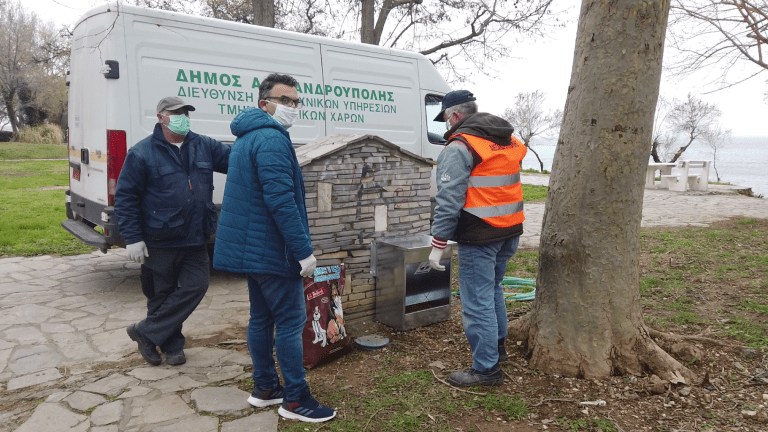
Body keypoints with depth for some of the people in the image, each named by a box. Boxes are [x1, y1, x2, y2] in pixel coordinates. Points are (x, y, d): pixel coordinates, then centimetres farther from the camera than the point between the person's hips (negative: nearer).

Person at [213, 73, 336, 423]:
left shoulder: (248, 138, 17)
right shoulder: (272, 139, -16)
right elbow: (281, 201, -25)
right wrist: (304, 251, -21)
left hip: (251, 248, 10)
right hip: (272, 250, -10)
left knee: (262, 317, 16)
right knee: (291, 321, -3)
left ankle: (264, 388, 27)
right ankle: (295, 400, 6)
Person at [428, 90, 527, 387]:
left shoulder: (460, 147, -14)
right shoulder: (509, 141, 14)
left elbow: (449, 201, -19)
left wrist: (438, 244, -16)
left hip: (479, 237, -9)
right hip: (510, 233, 9)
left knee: (477, 301, 0)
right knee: (493, 289, 25)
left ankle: (487, 369, 9)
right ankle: (497, 346, 40)